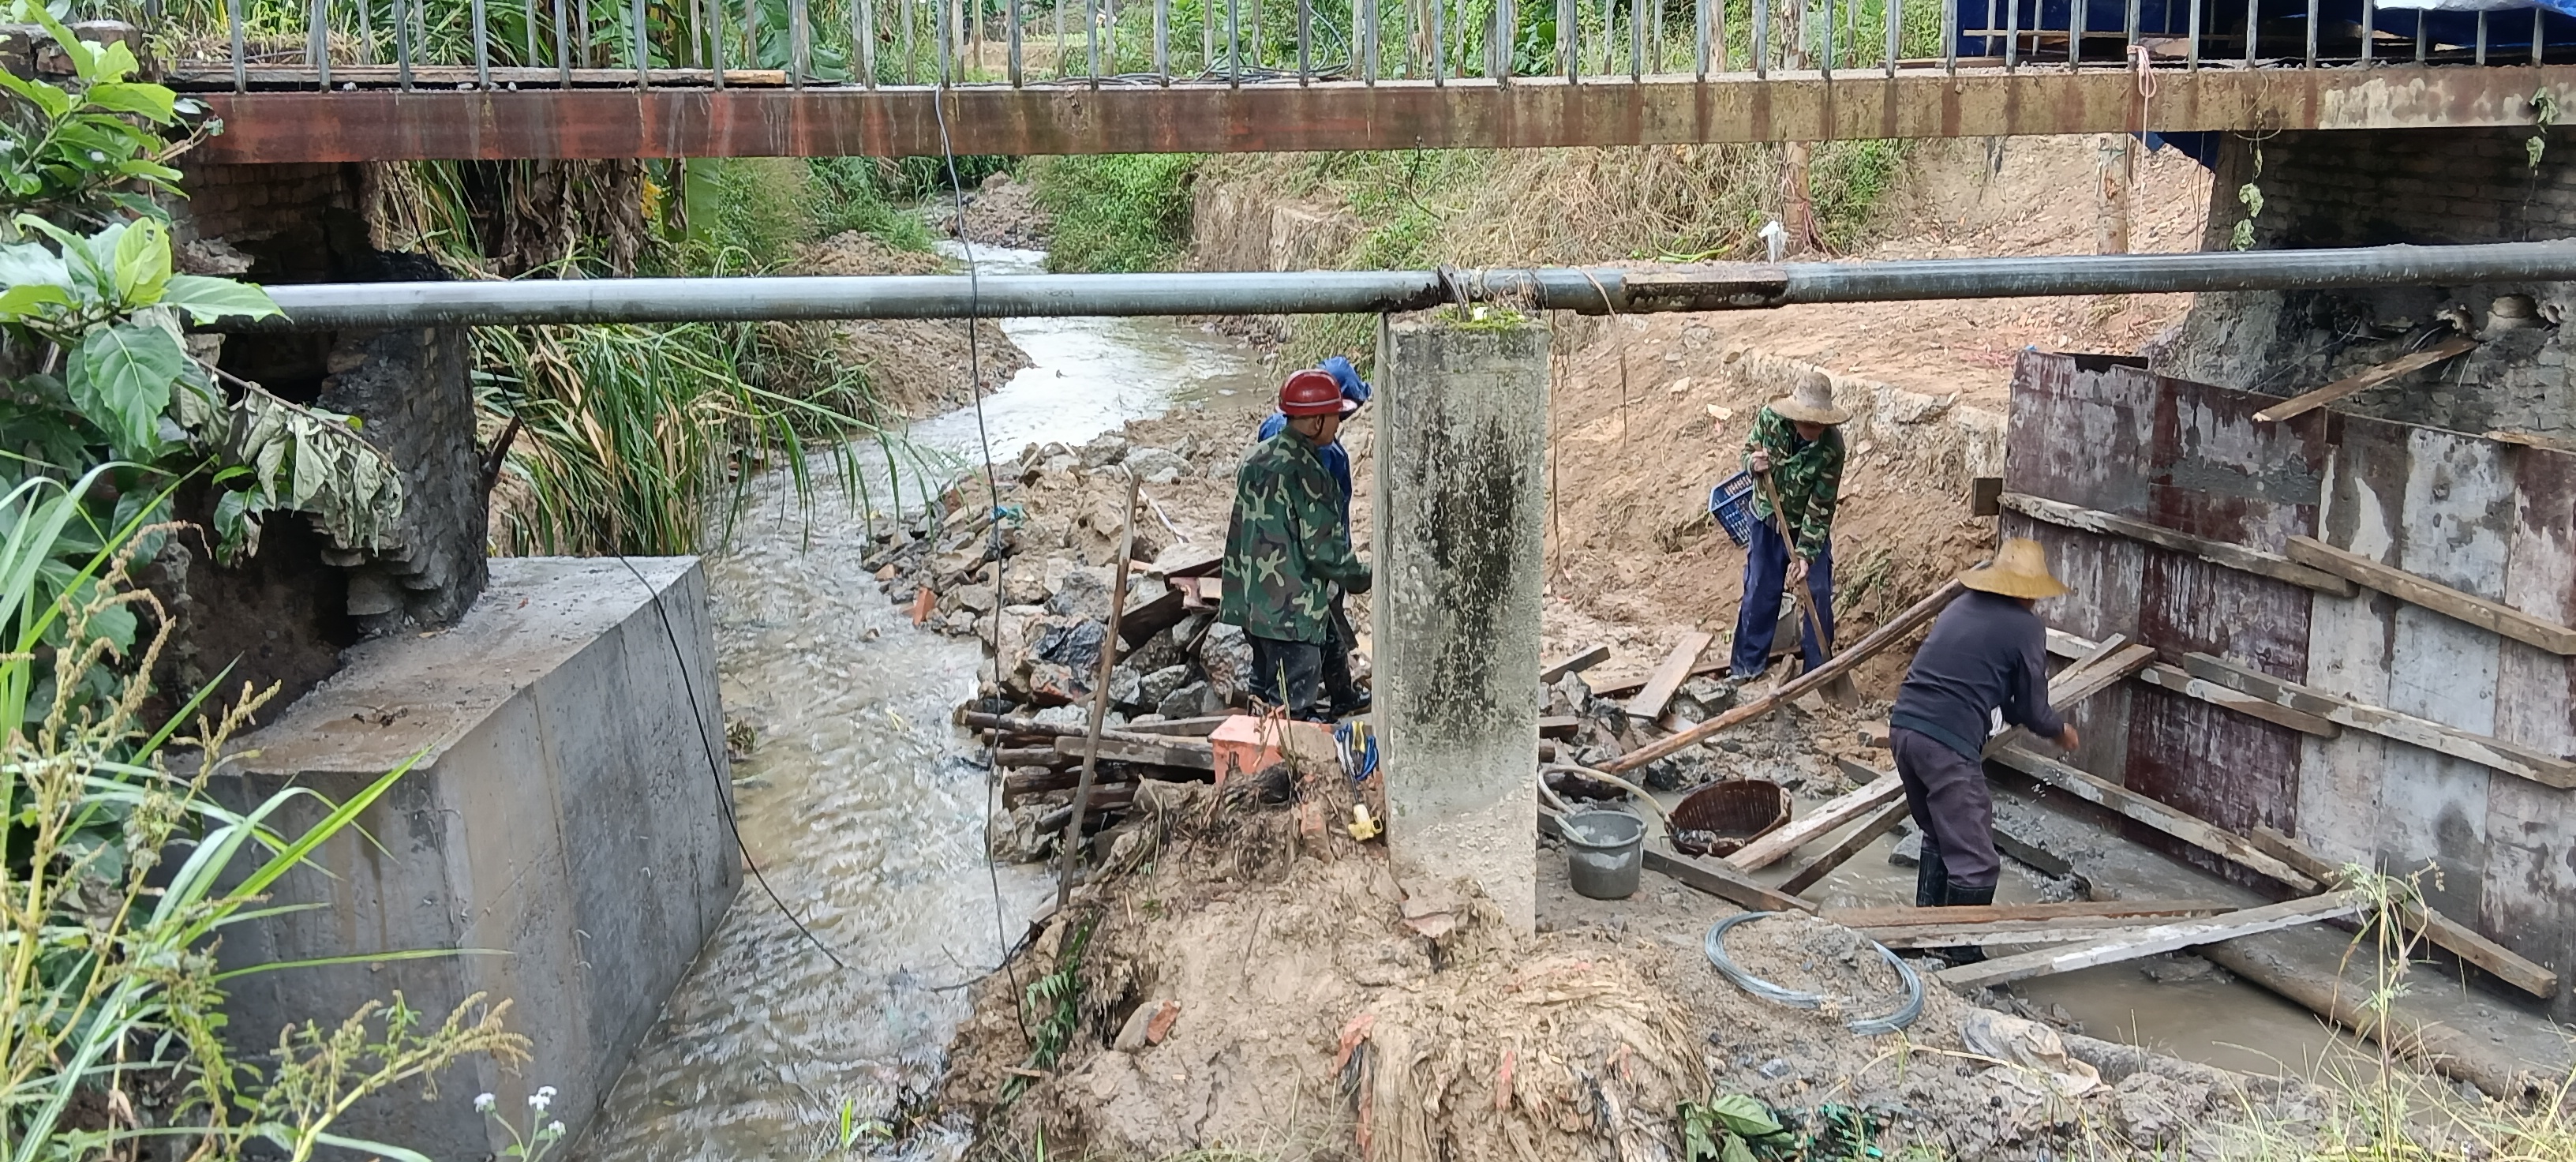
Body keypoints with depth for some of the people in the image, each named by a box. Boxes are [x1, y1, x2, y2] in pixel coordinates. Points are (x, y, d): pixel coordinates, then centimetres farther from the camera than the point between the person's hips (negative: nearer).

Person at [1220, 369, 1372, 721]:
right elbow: (1324, 549, -19)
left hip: (1250, 602, 9)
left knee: (1265, 686, 20)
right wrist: (1364, 576, -2)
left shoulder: (1256, 458, 8)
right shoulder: (1306, 474, -19)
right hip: (1291, 610, -9)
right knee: (1292, 704, -2)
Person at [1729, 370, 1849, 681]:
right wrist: (1753, 463, -30)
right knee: (1759, 592, 7)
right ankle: (1747, 663, 20)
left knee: (1817, 593, 2)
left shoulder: (1832, 445, -28)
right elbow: (1748, 451, -5)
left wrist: (1806, 554, -28)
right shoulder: (1769, 418, -23)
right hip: (1767, 521, 2)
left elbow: (1821, 506, -24)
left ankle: (1819, 665, 17)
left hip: (1810, 527, -1)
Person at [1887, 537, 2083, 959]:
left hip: (1903, 727, 8)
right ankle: (1960, 954, 8)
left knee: (1939, 835, 25)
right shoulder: (2026, 628, 0)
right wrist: (2060, 731, 27)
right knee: (1975, 862, 2)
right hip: (1947, 745, -8)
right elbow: (2031, 707, 6)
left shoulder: (1961, 606, 19)